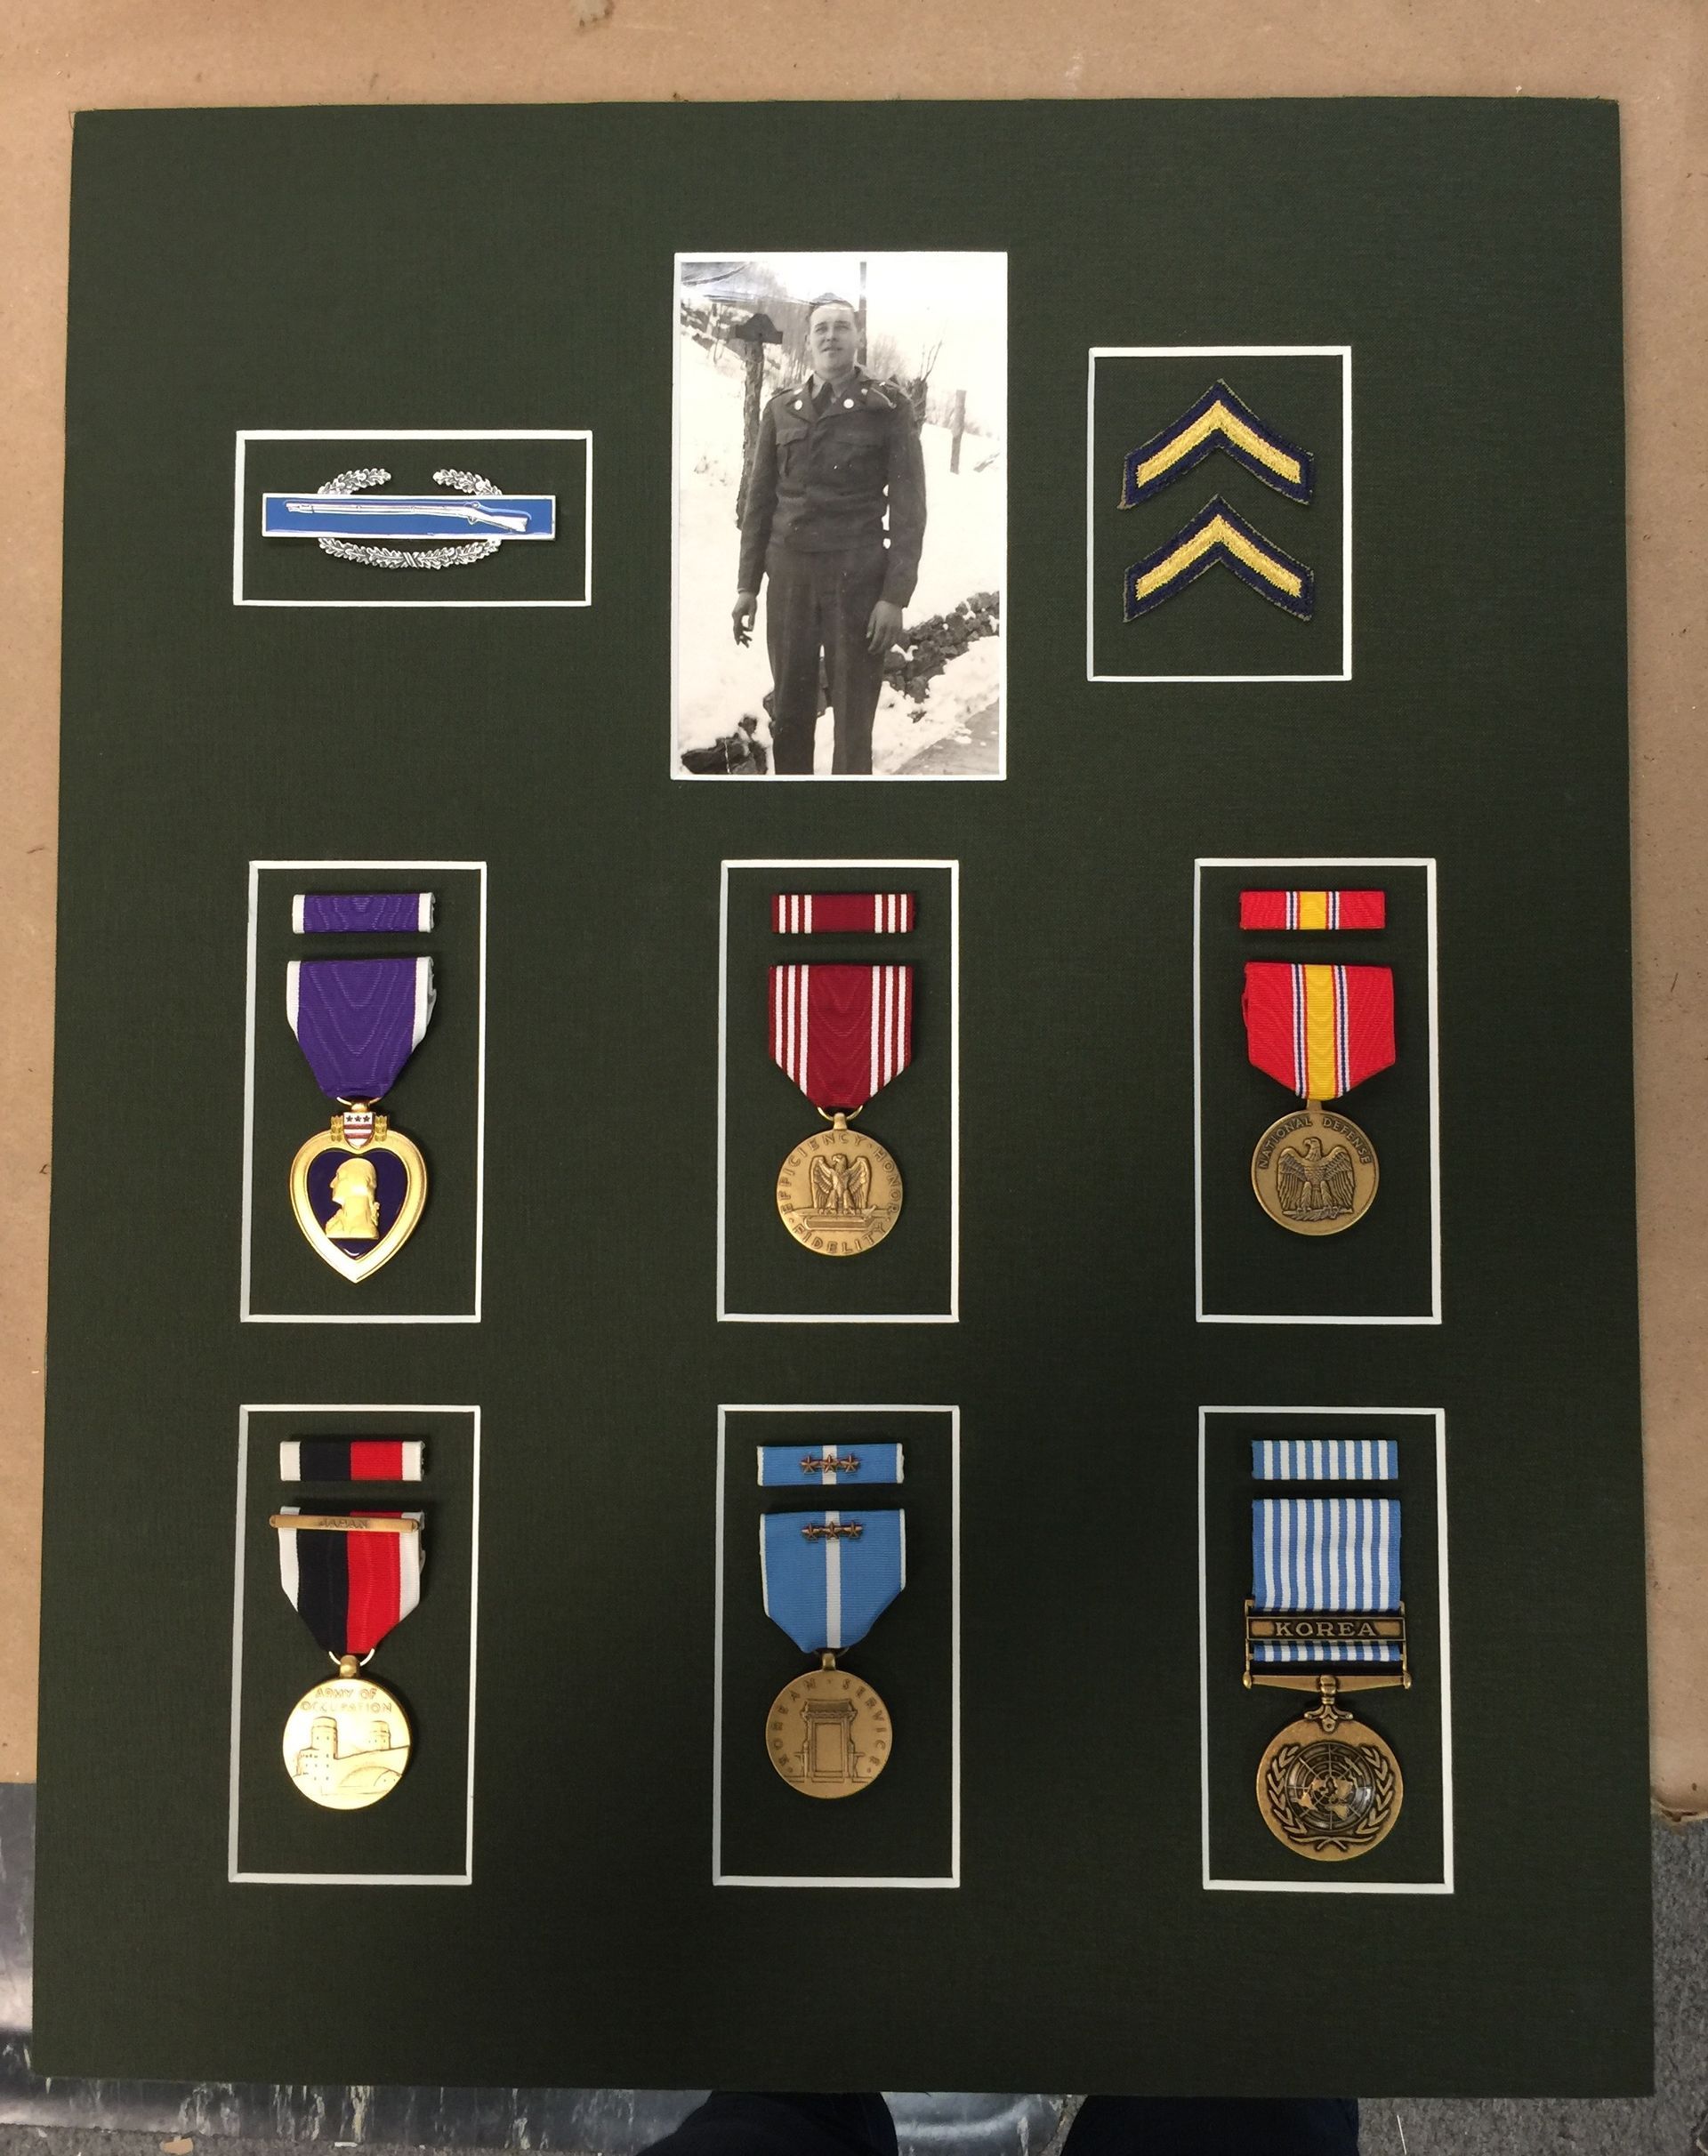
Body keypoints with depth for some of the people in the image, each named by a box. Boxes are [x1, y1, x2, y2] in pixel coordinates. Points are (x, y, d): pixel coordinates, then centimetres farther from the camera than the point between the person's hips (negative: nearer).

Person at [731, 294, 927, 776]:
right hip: (789, 574, 3)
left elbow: (908, 505, -4)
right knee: (789, 711, 6)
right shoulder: (781, 409, 10)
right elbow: (760, 500, 13)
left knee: (853, 715, -1)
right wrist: (747, 584, 7)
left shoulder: (888, 407, 0)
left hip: (857, 577, -3)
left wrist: (896, 595, -12)